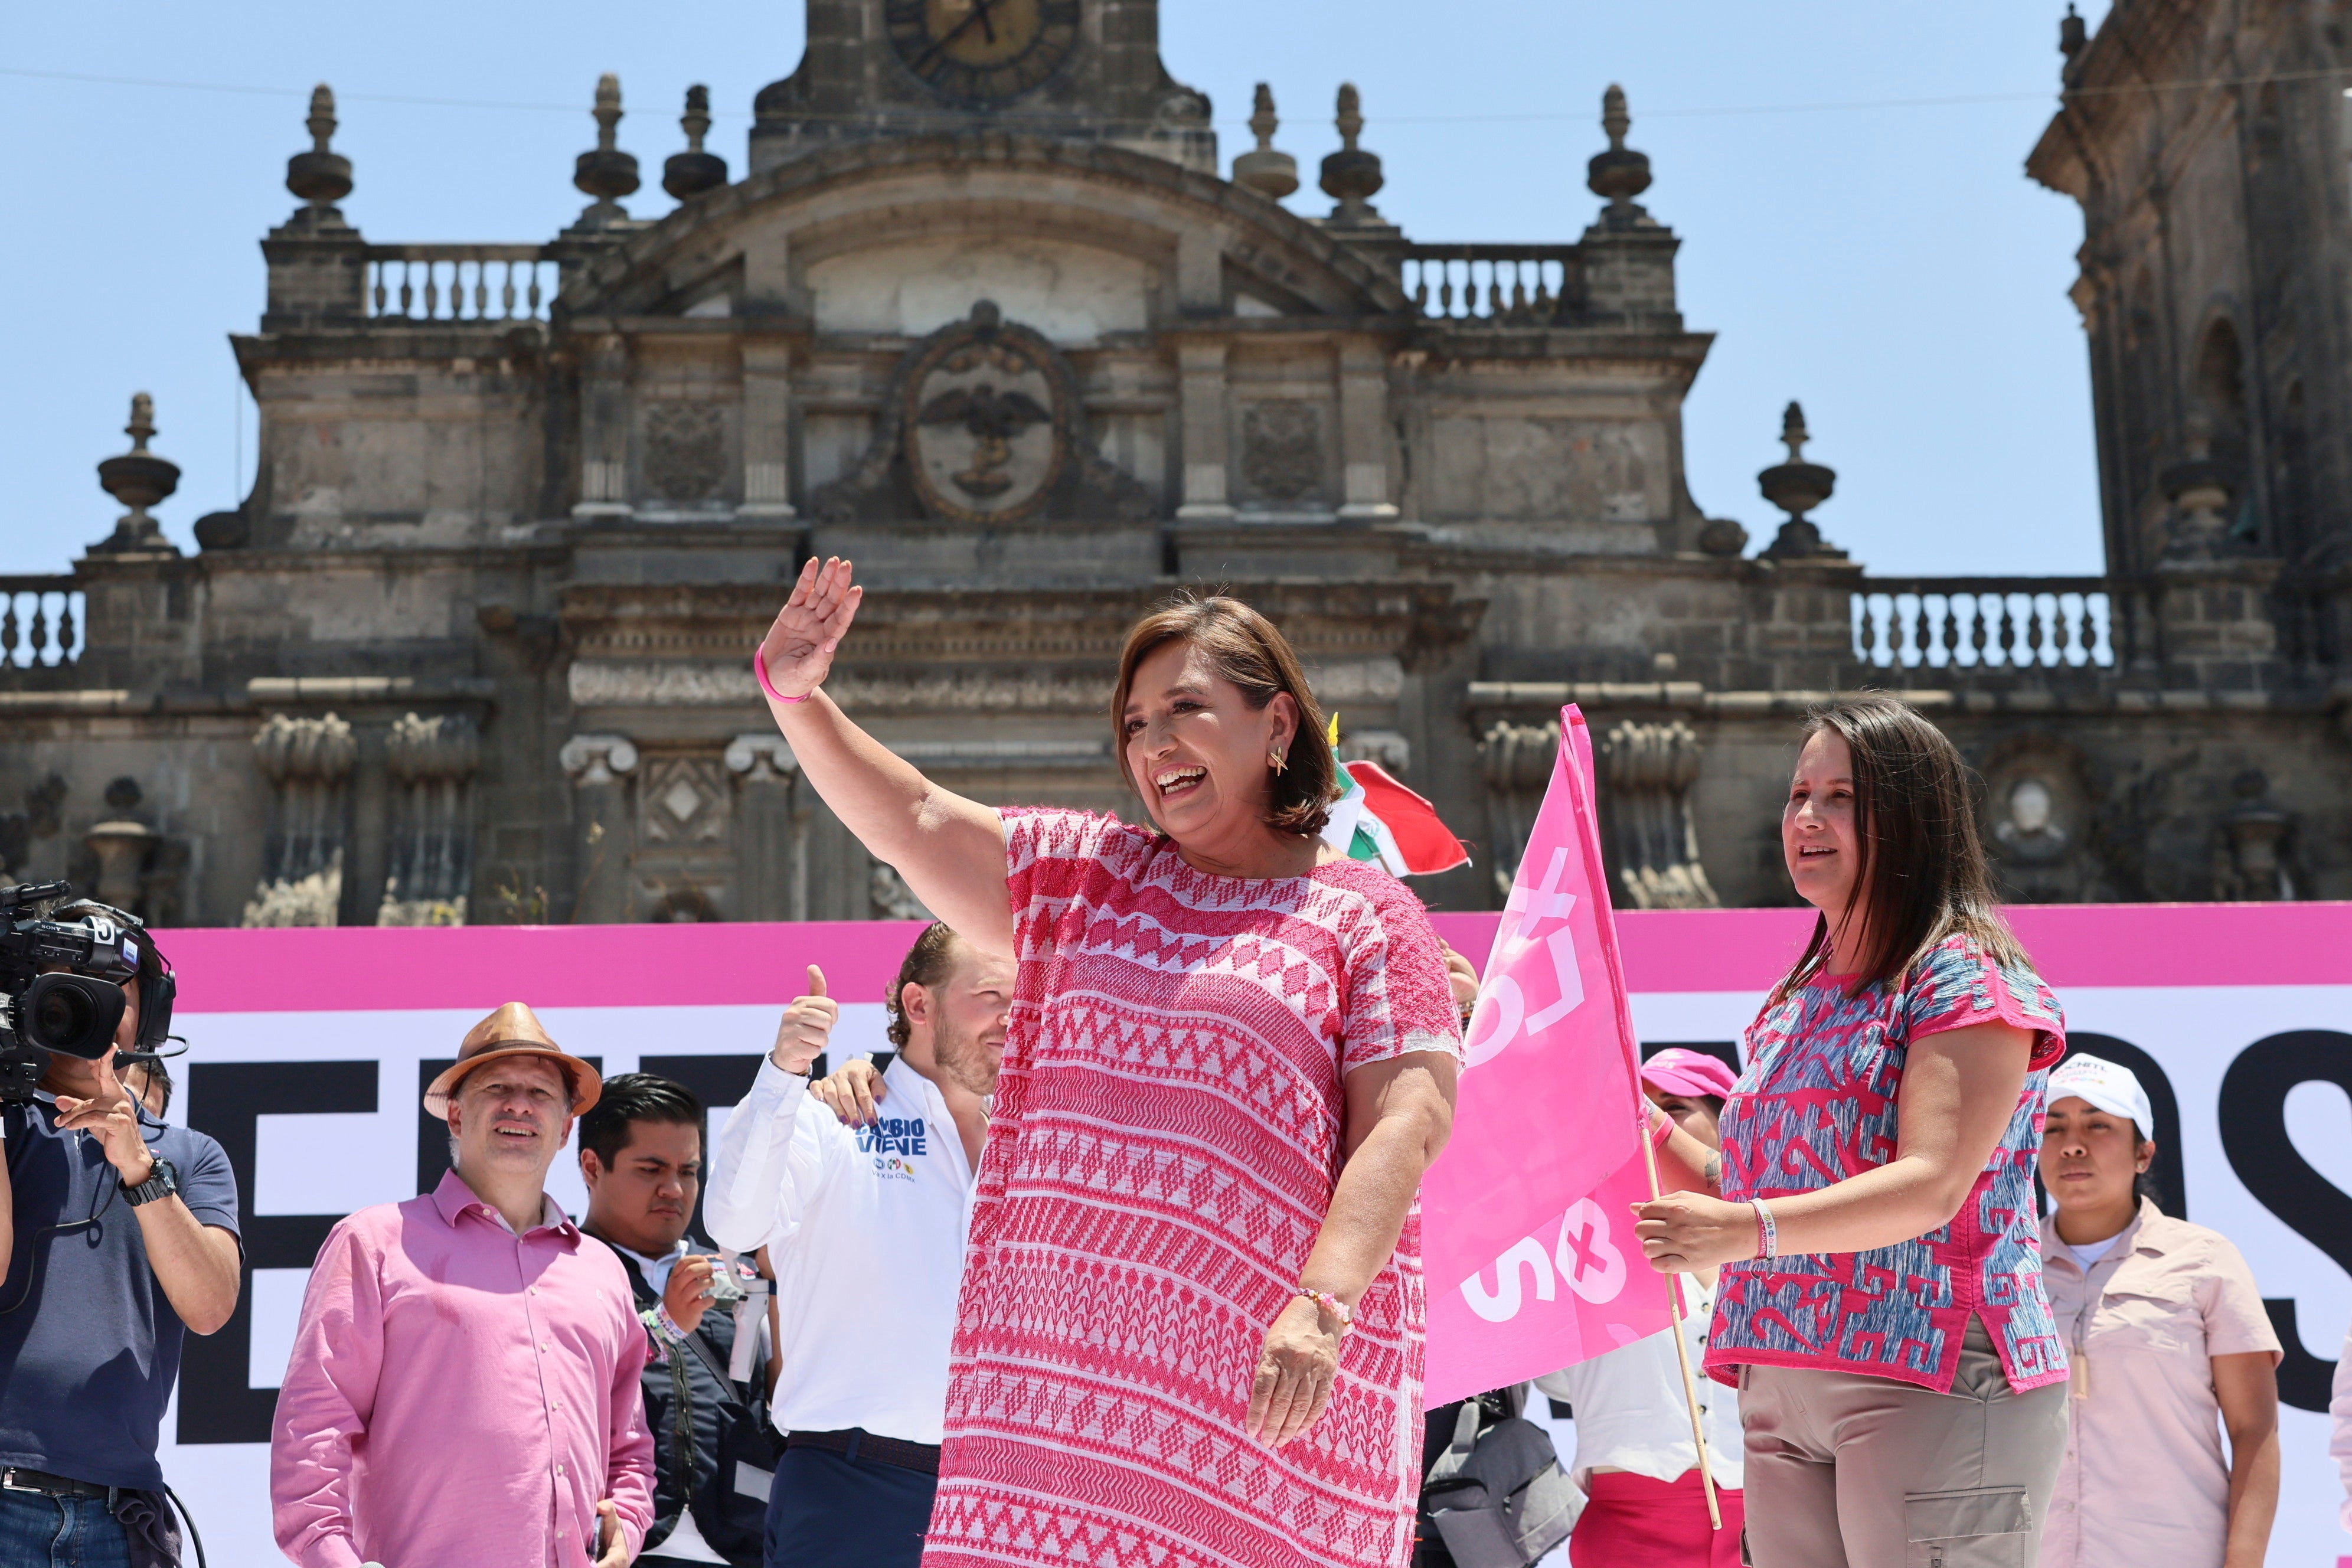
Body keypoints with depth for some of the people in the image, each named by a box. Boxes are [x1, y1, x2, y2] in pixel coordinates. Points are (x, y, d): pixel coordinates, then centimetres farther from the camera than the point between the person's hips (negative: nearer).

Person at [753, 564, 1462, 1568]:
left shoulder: (1365, 916, 6)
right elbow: (911, 818, 16)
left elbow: (1406, 1121, -5)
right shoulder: (1083, 875, 21)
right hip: (1058, 1351, 3)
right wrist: (797, 699, 0)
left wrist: (1324, 1304, -18)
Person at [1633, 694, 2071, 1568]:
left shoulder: (1967, 975, -5)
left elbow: (1931, 1188, -18)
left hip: (1931, 1376, -7)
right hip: (1779, 1385, 8)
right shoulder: (1795, 1003, 20)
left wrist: (1752, 1231, -29)